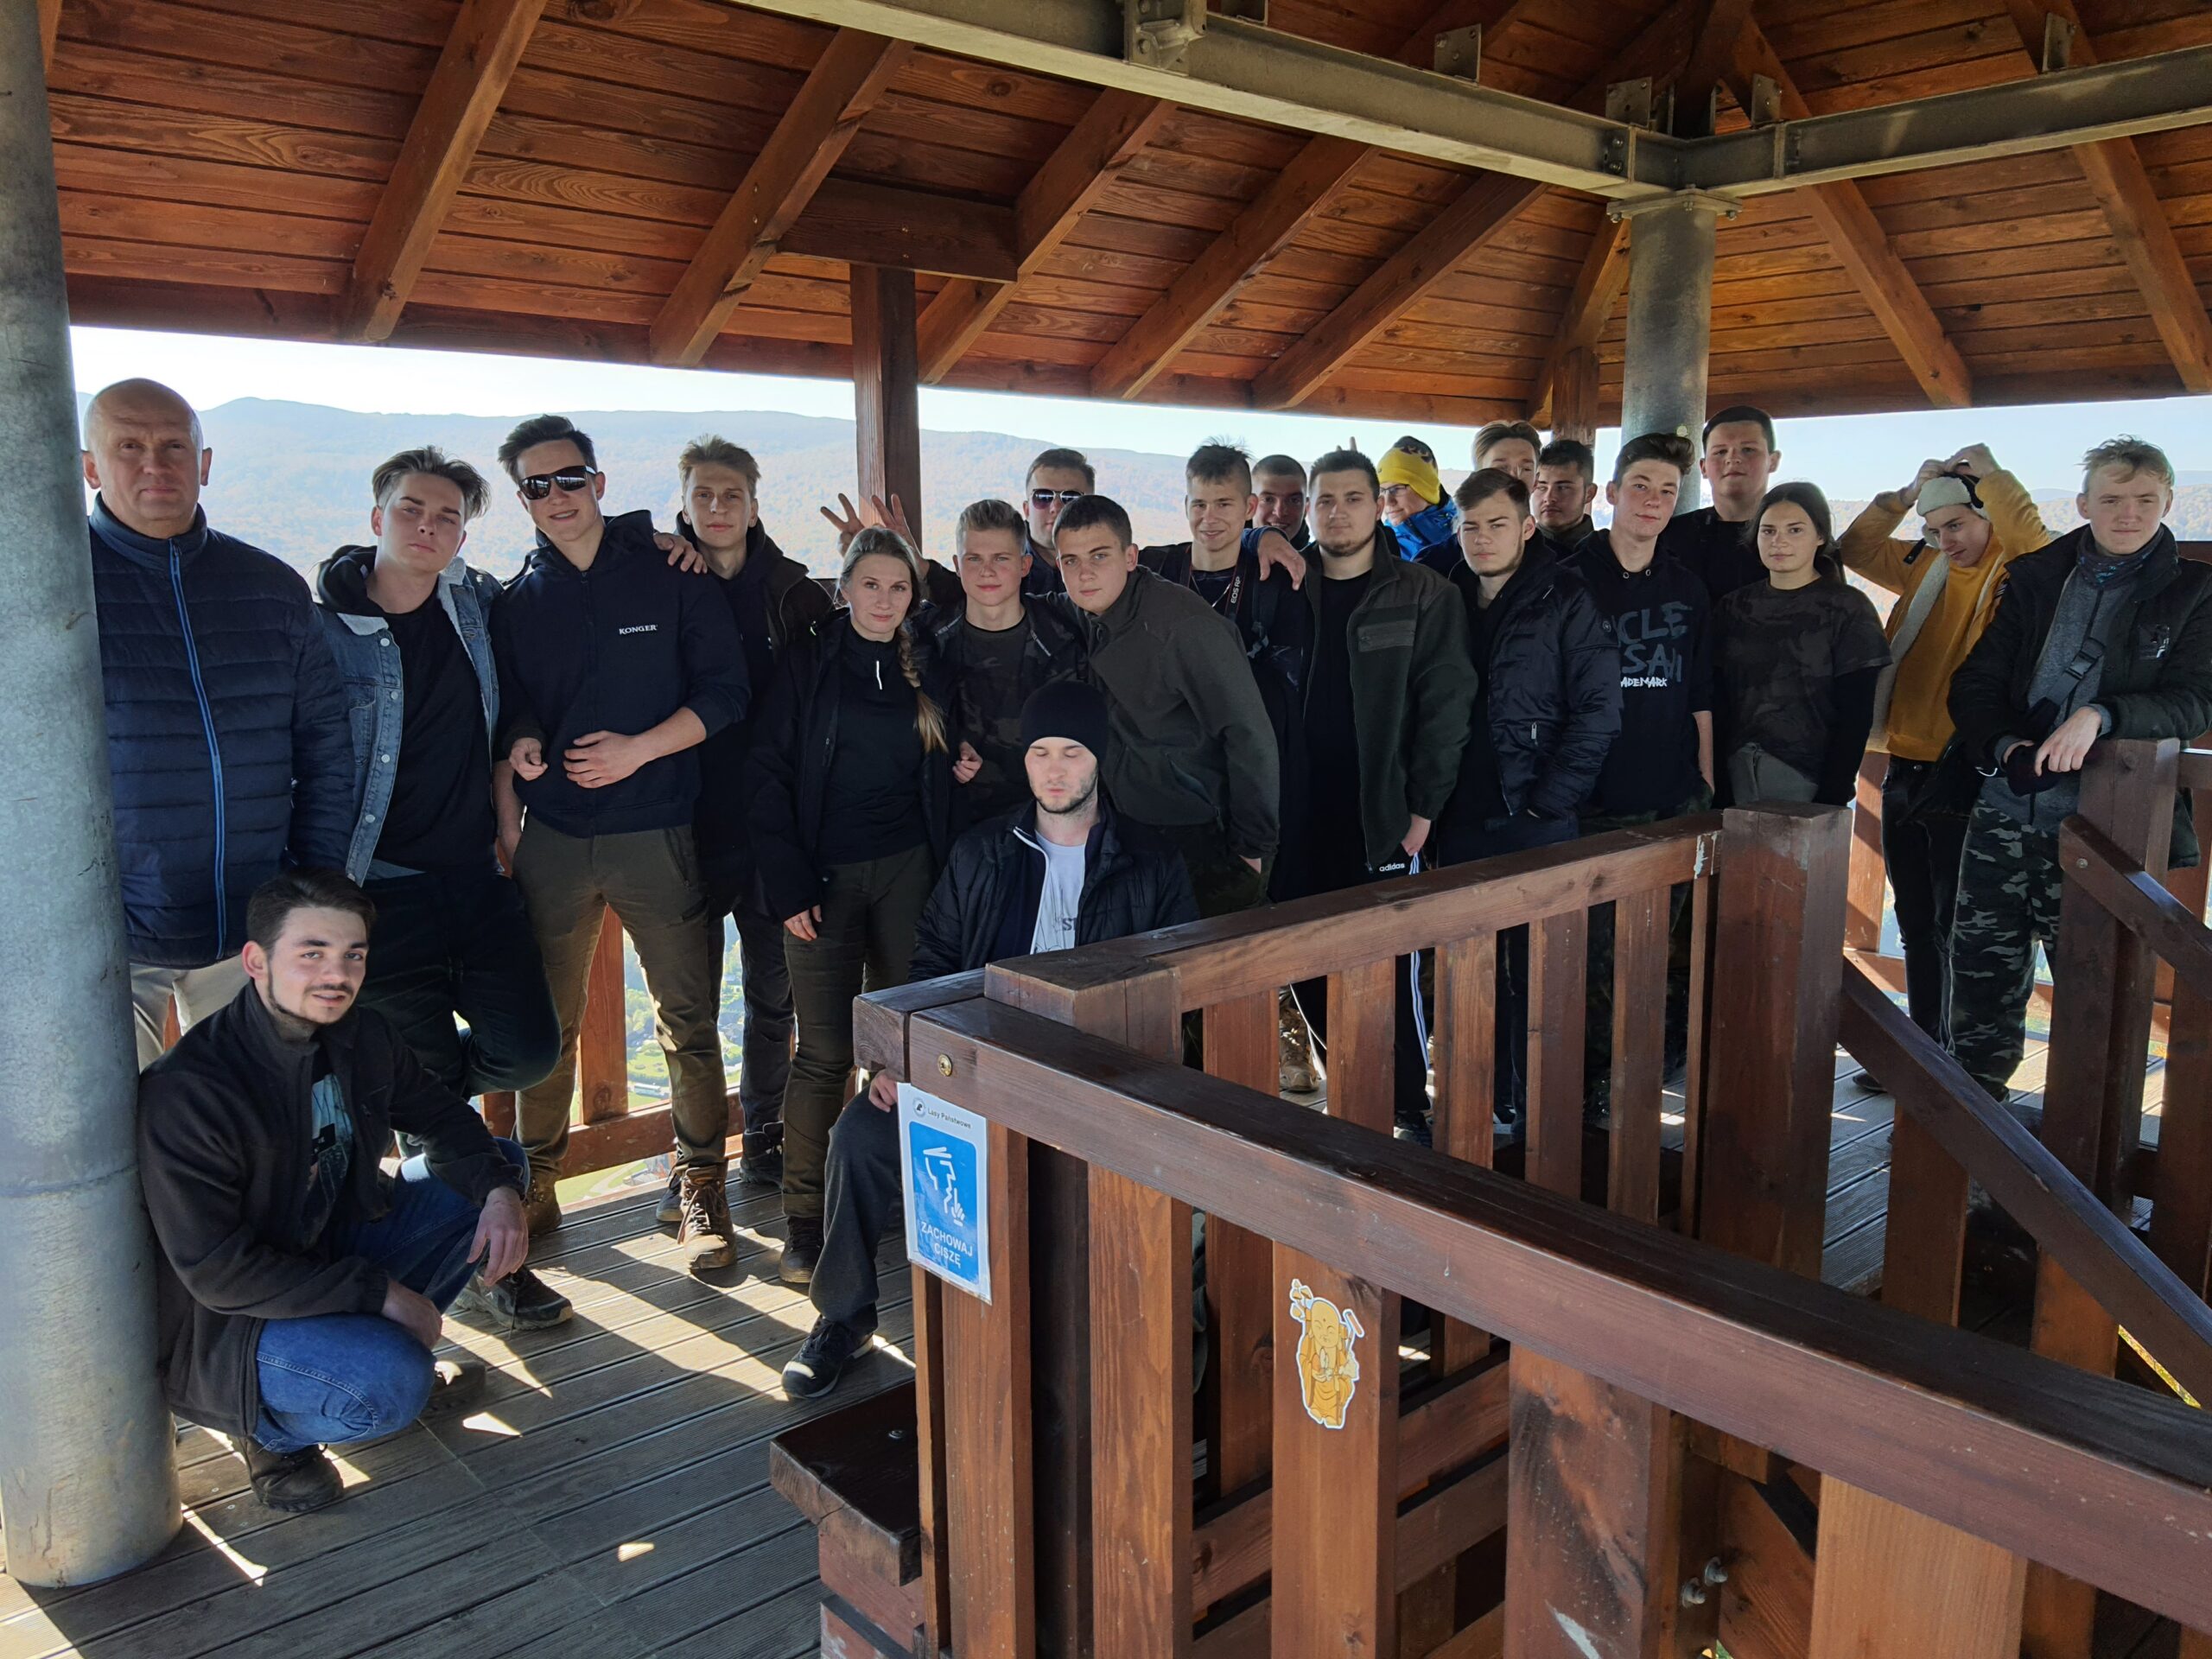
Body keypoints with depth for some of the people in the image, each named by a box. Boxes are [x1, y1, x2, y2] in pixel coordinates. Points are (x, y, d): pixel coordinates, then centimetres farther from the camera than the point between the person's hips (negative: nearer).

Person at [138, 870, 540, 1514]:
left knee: (502, 1165, 2)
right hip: (224, 1323, -8)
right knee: (392, 1386, -34)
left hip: (331, 1249, 8)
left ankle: (381, 1343, 10)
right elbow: (215, 1272, -27)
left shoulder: (362, 1036, -5)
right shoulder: (185, 1092, -28)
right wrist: (378, 1292, -26)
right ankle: (268, 1427, 1)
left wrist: (499, 1189, -14)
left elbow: (442, 1117, 8)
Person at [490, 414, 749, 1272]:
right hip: (552, 838, 3)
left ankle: (701, 1190, 13)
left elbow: (725, 693, -2)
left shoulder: (672, 578, 1)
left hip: (657, 832, -2)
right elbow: (504, 725, 13)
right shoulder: (516, 603, 10)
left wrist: (637, 750, -12)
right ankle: (534, 1185, 23)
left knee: (688, 1021, 0)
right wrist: (508, 825, 1)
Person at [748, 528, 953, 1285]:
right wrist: (789, 886, -9)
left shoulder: (926, 670, 10)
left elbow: (942, 778, 13)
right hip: (825, 875, -3)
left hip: (907, 872, 3)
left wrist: (943, 870, 2)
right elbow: (768, 775, -3)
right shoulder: (806, 663, 0)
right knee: (825, 1050, -4)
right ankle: (804, 1219, 7)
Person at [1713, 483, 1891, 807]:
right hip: (1739, 780, 3)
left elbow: (1855, 717, -6)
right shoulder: (1734, 608, 9)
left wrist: (1832, 799, -12)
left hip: (1810, 782, -3)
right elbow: (1717, 703, 8)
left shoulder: (1848, 609, -1)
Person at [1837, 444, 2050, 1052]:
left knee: (1956, 930, 0)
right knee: (1916, 928, 16)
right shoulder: (1925, 566, 11)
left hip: (1965, 777, -7)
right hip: (1904, 769, 7)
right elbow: (1855, 549, 13)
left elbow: (2035, 543, -29)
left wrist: (1991, 475, -16)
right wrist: (1908, 493, 3)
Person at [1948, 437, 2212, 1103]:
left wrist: (2101, 714, -24)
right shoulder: (2034, 577, 10)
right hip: (2006, 809, 2)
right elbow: (1975, 682, 8)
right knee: (1982, 967, 6)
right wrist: (2002, 744, -11)